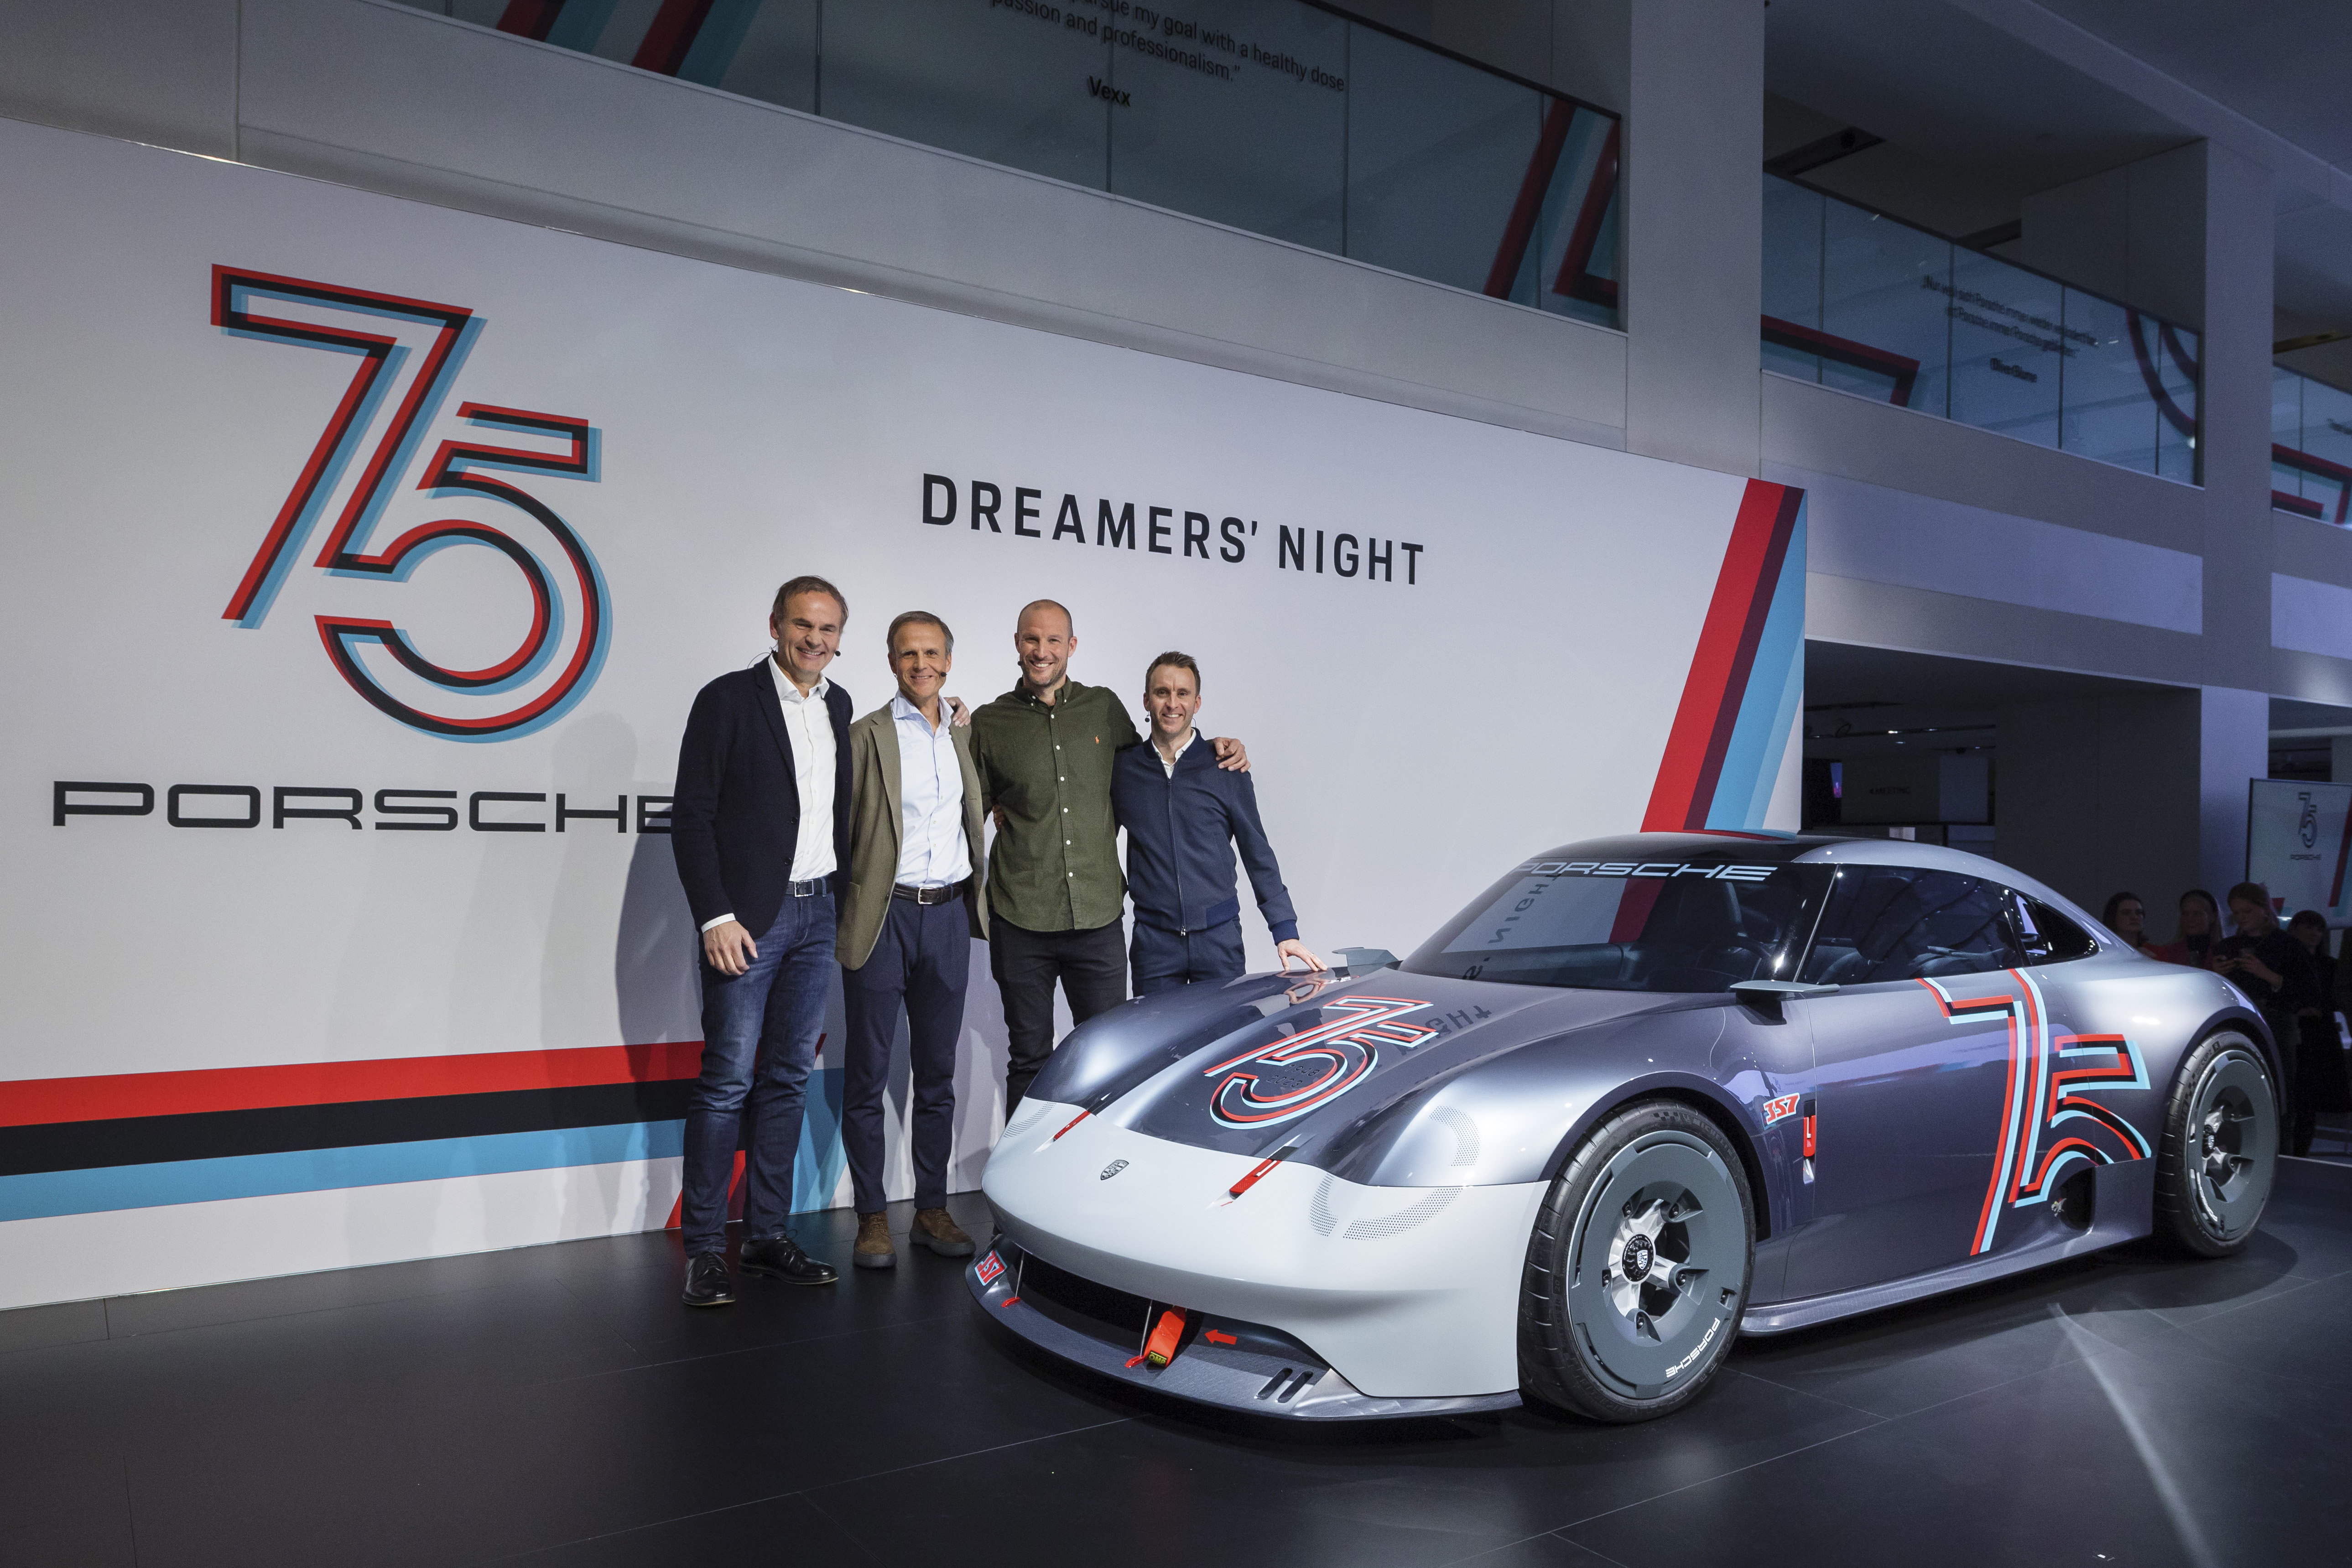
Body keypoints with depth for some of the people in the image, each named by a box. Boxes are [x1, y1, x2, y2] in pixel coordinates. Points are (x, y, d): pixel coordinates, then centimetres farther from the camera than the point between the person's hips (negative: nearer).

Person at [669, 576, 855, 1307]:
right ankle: (704, 1249, 5)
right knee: (728, 1082, -4)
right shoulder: (728, 699, -5)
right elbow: (691, 817, -9)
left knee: (788, 1079, 10)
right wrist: (715, 918, -15)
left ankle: (767, 1236, 18)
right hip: (749, 918, -6)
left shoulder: (837, 705, 13)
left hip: (818, 914, 6)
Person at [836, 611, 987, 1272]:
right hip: (883, 918, -4)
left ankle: (932, 1210, 20)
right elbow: (838, 831, -2)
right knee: (867, 1074, 2)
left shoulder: (965, 736, 12)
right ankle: (872, 1218, 11)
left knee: (938, 1073, 10)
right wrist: (835, 917, -7)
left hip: (948, 917, 4)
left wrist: (976, 903, 14)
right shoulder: (866, 735, -1)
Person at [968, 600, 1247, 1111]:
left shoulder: (1104, 708, 7)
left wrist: (1216, 751, 10)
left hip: (1098, 916, 1)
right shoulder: (989, 724, 4)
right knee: (1029, 1059, 9)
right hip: (1020, 921, -1)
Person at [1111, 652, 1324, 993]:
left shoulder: (1226, 768, 2)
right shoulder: (1122, 769, 4)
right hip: (1153, 940, 0)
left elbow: (1258, 853, 4)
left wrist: (1285, 930, -1)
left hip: (1219, 937, 0)